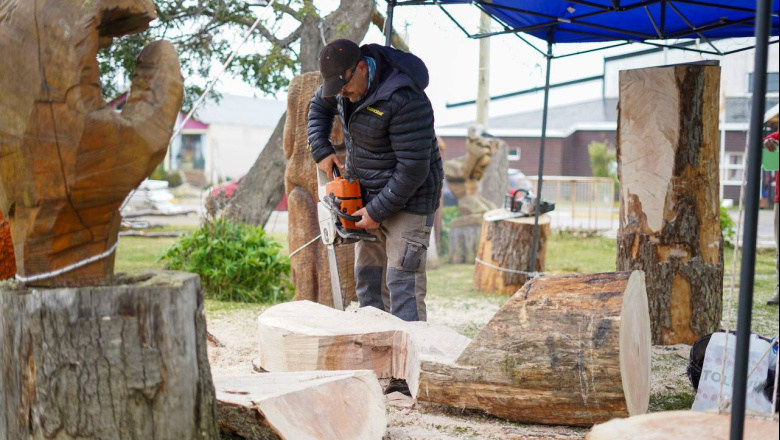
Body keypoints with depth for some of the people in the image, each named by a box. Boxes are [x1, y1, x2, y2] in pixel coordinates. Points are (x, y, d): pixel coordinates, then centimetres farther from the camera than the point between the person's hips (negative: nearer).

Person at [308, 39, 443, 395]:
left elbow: (413, 168, -27)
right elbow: (319, 106, 20)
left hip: (407, 200, -9)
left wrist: (377, 211, -20)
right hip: (368, 196, 9)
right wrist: (321, 150, 4)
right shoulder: (346, 81, -2)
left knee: (403, 282, -14)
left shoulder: (404, 99, -29)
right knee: (368, 278, 9)